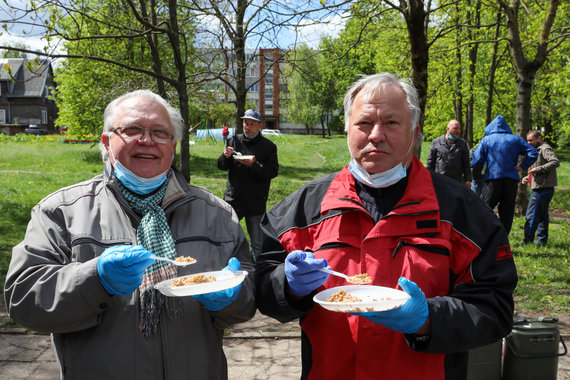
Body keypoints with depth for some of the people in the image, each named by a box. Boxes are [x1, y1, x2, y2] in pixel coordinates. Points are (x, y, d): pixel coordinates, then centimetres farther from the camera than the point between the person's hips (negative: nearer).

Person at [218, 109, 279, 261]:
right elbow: (221, 166, 10)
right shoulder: (234, 141, 8)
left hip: (256, 202, -2)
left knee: (257, 243, 5)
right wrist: (225, 157, -12)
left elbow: (272, 172, -7)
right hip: (233, 199, 2)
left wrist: (254, 165, -21)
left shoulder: (269, 146, 1)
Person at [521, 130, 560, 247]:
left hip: (542, 189, -11)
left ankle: (528, 242, -7)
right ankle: (542, 241, 17)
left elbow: (556, 162, -24)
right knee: (542, 215, 12)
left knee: (532, 216, -9)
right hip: (541, 188, 11)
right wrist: (528, 177, 13)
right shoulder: (537, 151, 23)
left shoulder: (545, 149, -9)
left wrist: (537, 169, -24)